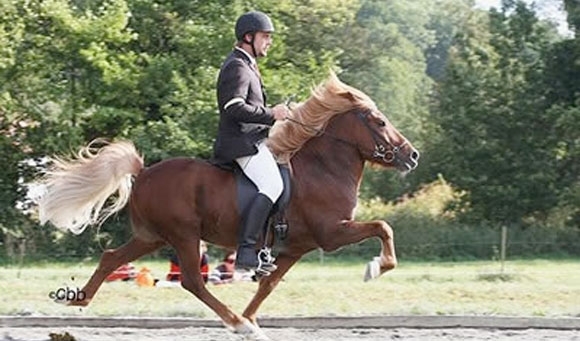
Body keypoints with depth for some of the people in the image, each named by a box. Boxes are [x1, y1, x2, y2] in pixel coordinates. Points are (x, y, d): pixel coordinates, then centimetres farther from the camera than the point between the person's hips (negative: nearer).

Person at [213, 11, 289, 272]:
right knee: (272, 185, -25)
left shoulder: (247, 65, 23)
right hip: (242, 142, -11)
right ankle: (246, 251, -31)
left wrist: (273, 114, 15)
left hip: (252, 140, 11)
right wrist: (271, 114, -17)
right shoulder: (237, 67, -11)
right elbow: (235, 108, -23)